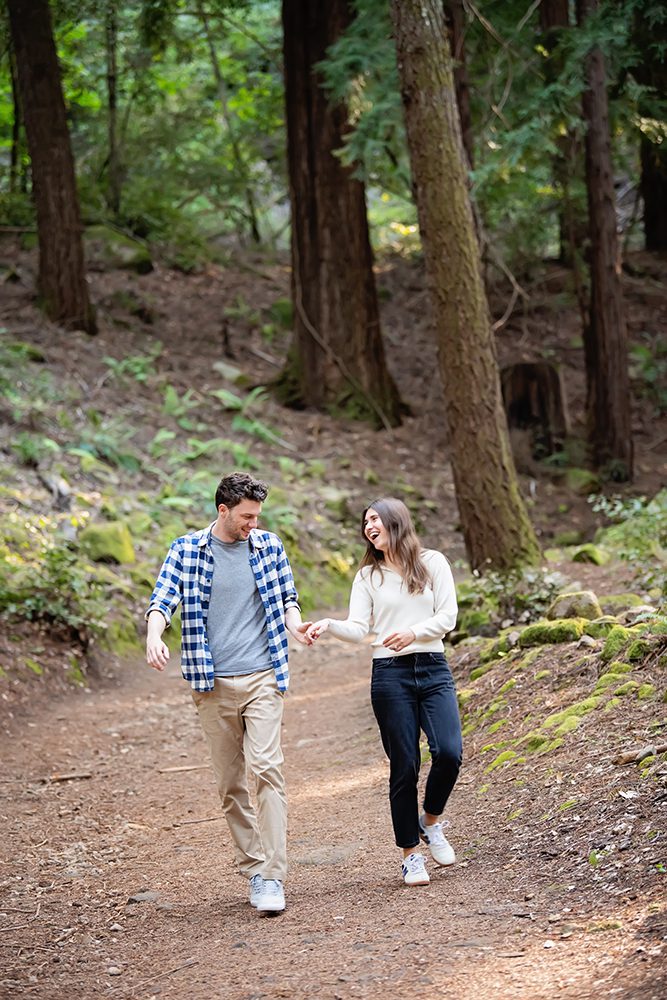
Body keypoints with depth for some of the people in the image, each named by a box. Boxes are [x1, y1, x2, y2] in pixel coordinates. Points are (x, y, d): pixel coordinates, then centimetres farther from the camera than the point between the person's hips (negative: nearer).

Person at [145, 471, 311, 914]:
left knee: (267, 767, -15)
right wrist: (154, 635, -28)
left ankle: (273, 877, -15)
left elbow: (287, 596, 16)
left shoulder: (268, 546, 7)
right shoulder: (186, 551, 2)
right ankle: (254, 869, 18)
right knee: (230, 783, 6)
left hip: (263, 678, -1)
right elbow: (163, 600, -6)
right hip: (213, 684, 1)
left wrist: (295, 623, -7)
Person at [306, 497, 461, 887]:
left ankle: (431, 821, 13)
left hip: (434, 669, 0)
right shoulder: (368, 576, 9)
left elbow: (448, 616, -1)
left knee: (449, 753, -15)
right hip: (390, 675, 0)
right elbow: (358, 629, 1)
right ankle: (411, 854, 11)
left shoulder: (433, 563, 6)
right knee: (405, 766, -1)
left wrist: (414, 633, -17)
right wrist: (328, 625, -18)